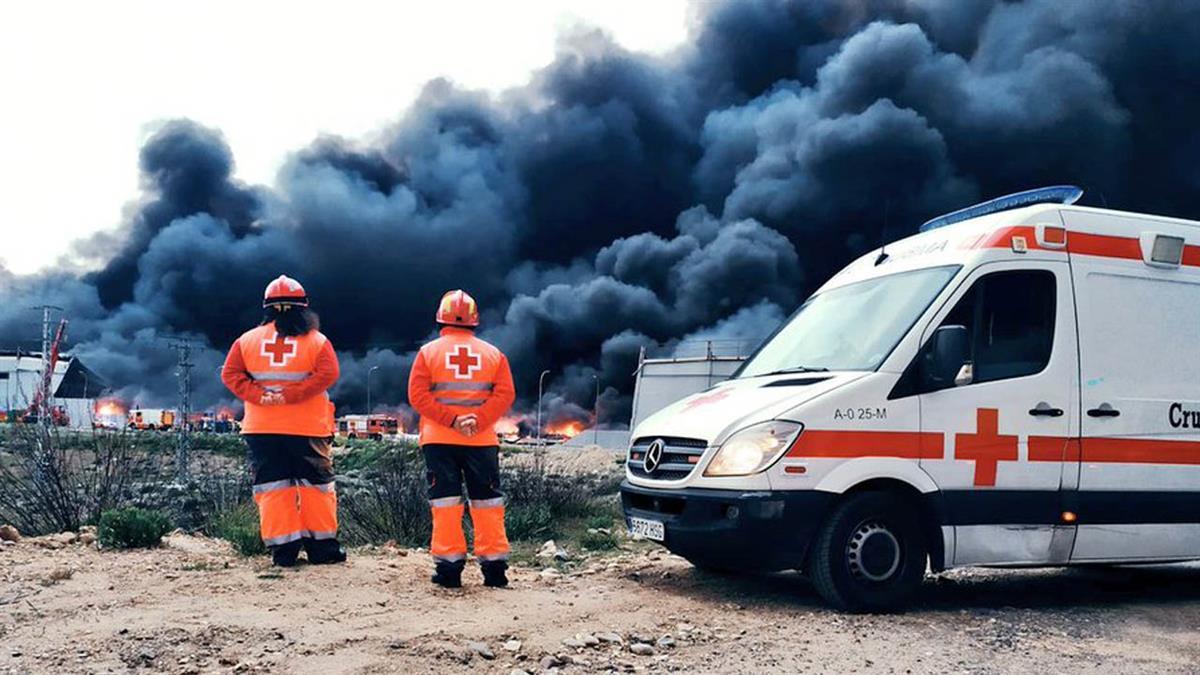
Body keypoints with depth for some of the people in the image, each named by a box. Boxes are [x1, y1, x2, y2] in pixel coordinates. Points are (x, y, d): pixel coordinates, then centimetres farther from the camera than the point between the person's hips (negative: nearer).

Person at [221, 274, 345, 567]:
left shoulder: (247, 340, 7)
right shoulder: (317, 341, -1)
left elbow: (230, 374, -1)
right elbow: (327, 374, -14)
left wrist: (258, 395, -9)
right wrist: (290, 395, -14)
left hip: (261, 428, 2)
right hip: (307, 429, -2)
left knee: (272, 488, 7)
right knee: (317, 485, 7)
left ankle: (283, 549, 4)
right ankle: (322, 546, 9)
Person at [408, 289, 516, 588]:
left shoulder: (428, 352, 1)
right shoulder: (494, 354, 5)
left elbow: (418, 395, -8)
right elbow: (505, 394, -6)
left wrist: (450, 420, -11)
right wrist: (478, 420, -13)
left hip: (438, 440, -1)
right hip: (483, 440, 1)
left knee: (445, 502, 3)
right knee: (487, 502, 7)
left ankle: (449, 566, 2)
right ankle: (494, 567, 9)